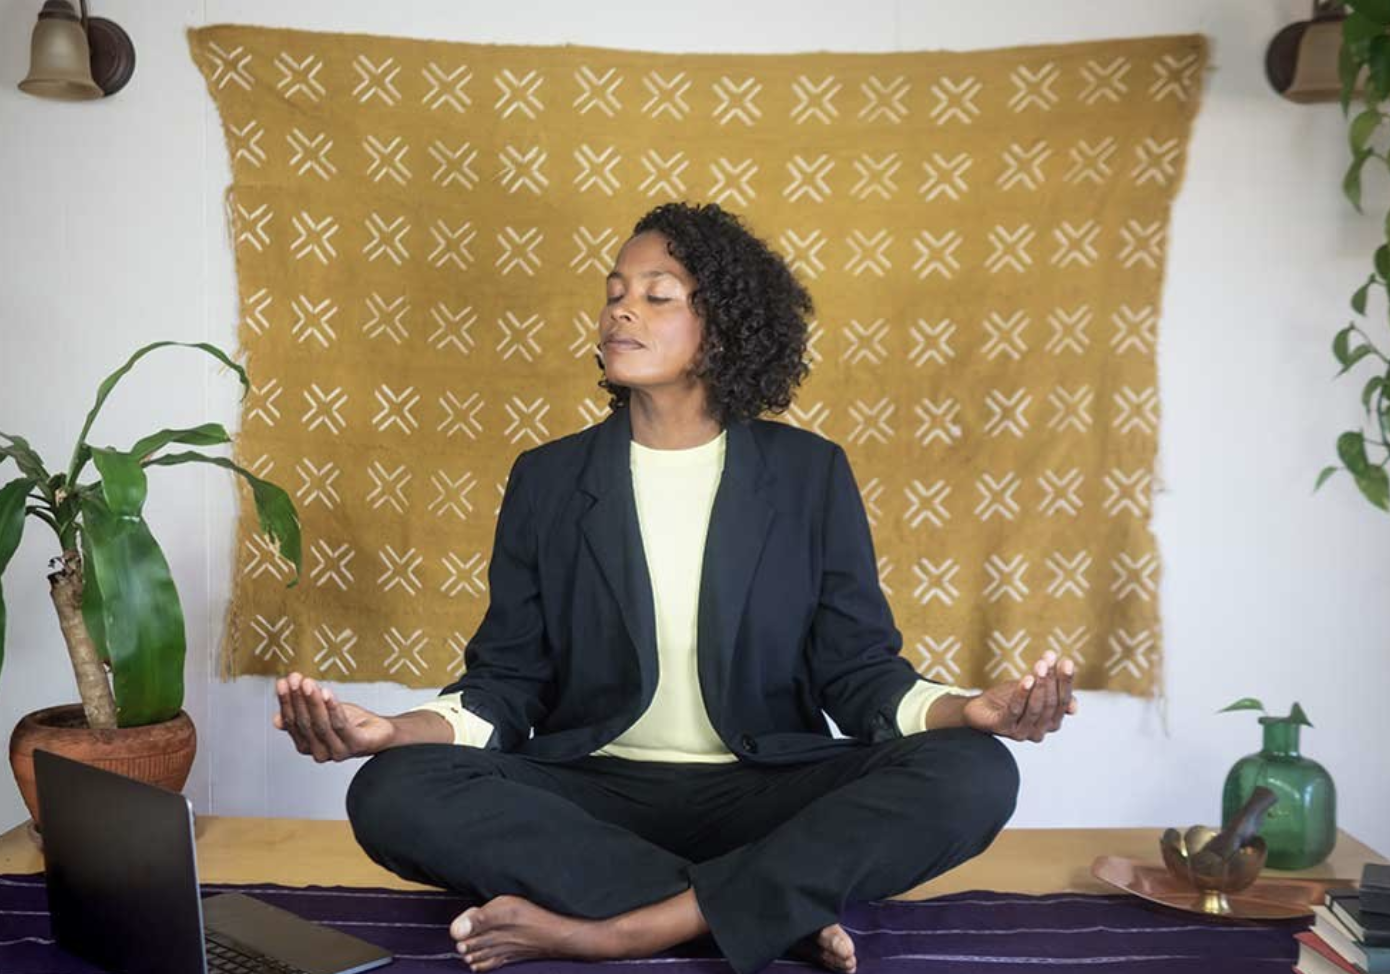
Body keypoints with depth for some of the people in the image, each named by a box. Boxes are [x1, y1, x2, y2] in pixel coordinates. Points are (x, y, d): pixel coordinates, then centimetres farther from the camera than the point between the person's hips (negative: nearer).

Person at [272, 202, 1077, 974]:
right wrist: (398, 729, -19)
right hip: (592, 795, 1)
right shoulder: (546, 478, 5)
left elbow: (858, 673, 1)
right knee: (395, 791, -27)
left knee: (971, 773, -26)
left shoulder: (810, 473, 3)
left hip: (765, 792, 0)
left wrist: (968, 710, -21)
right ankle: (786, 908, -24)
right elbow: (506, 684, 3)